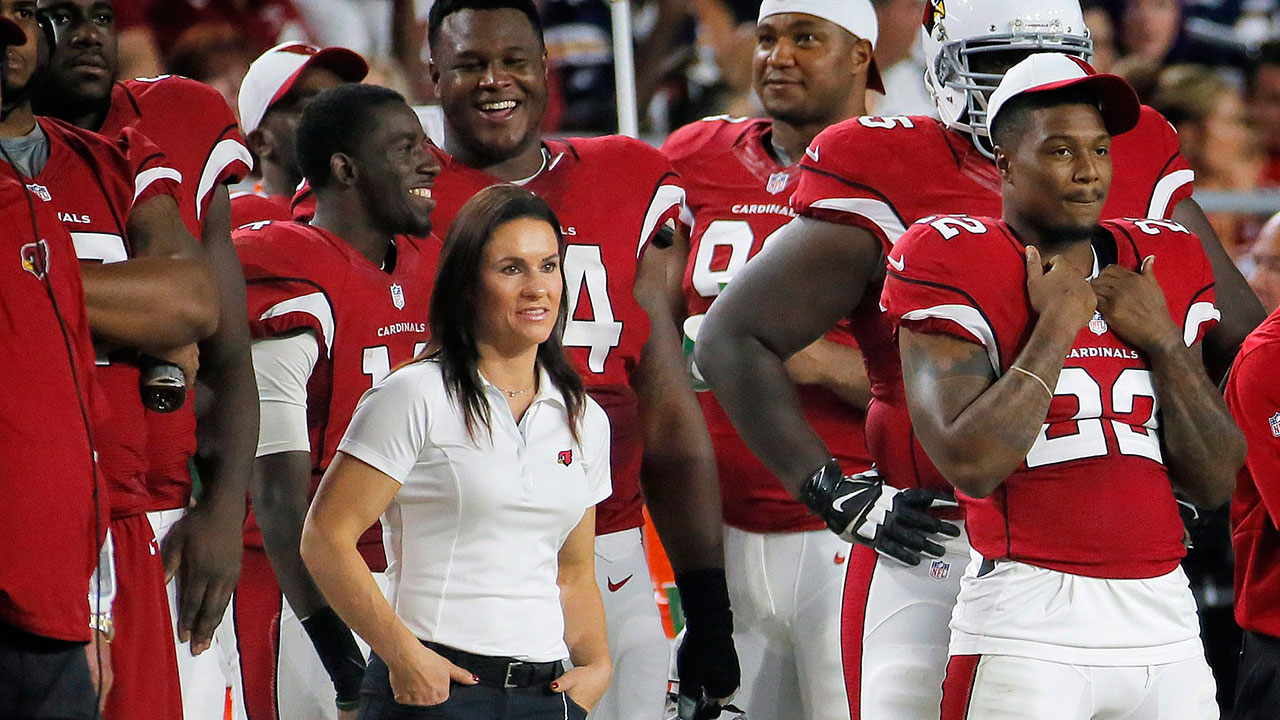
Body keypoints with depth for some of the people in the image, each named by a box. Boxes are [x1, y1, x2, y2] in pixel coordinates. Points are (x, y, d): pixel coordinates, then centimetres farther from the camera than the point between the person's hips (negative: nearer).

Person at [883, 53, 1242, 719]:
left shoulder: (1163, 266, 13)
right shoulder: (955, 266, -3)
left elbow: (1216, 486, 11)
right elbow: (970, 463, -16)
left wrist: (1165, 342, 0)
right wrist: (1057, 326, -9)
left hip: (1162, 621, 5)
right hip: (1026, 630, -5)